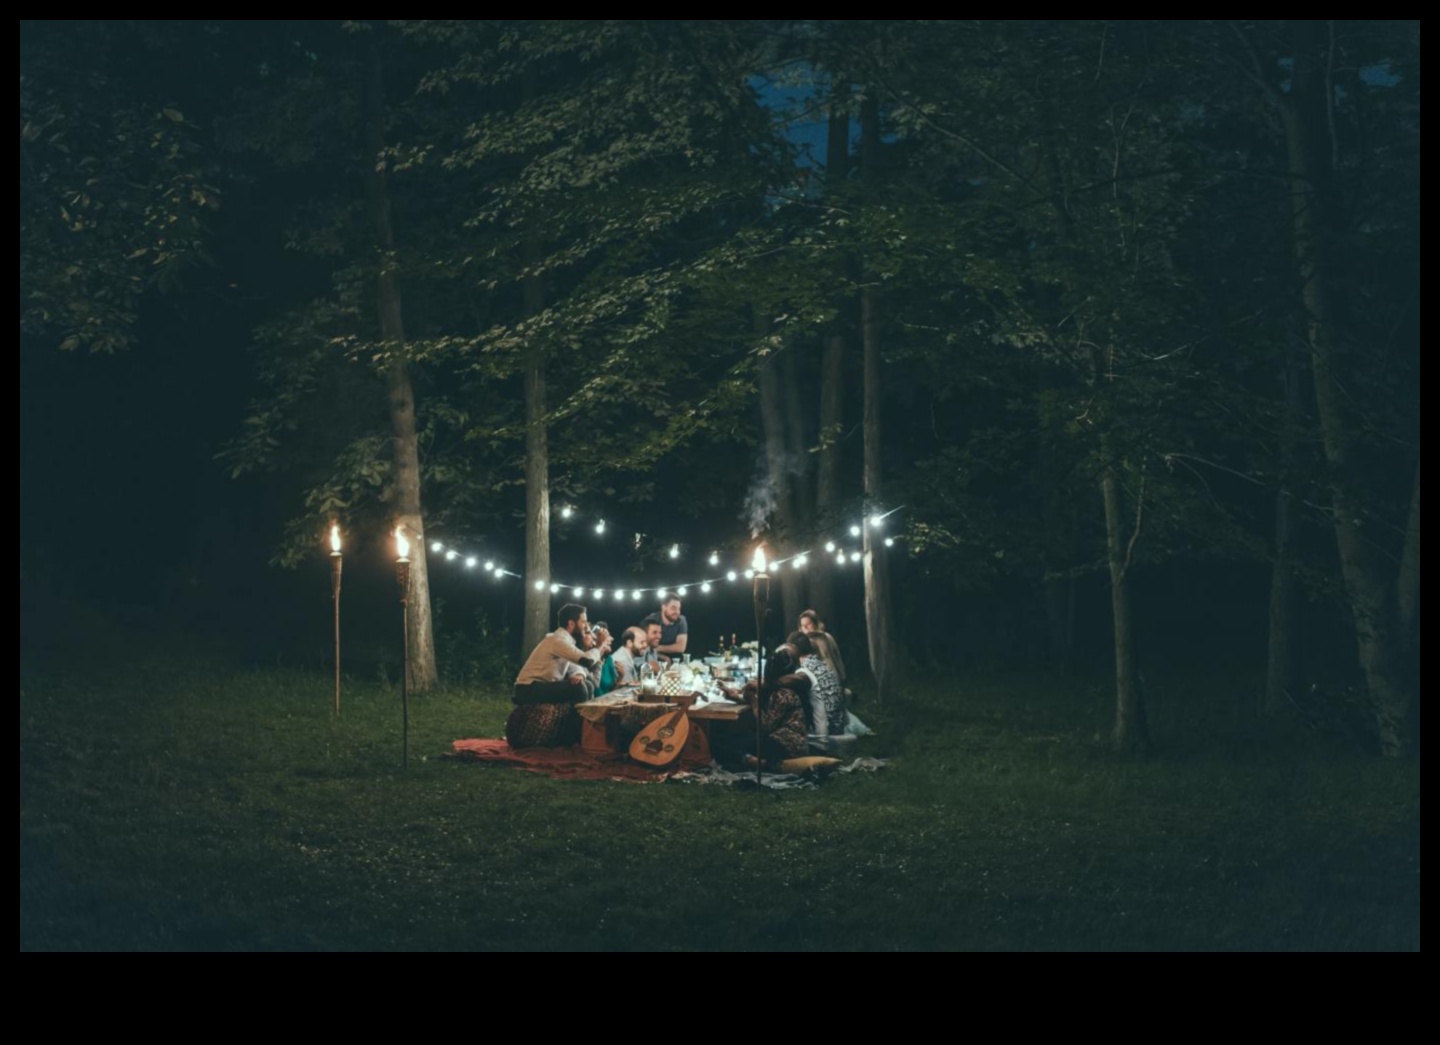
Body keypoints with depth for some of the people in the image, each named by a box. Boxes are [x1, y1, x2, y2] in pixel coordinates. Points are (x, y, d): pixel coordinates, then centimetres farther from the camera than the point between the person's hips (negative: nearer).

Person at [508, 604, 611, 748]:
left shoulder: (567, 640, 12)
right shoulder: (559, 640, -19)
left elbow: (576, 665, 6)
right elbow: (587, 660, -28)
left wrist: (580, 675, -19)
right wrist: (601, 644, -9)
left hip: (543, 687, 10)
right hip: (529, 690, -10)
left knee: (588, 686, 2)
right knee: (578, 688, -23)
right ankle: (573, 735, -13)